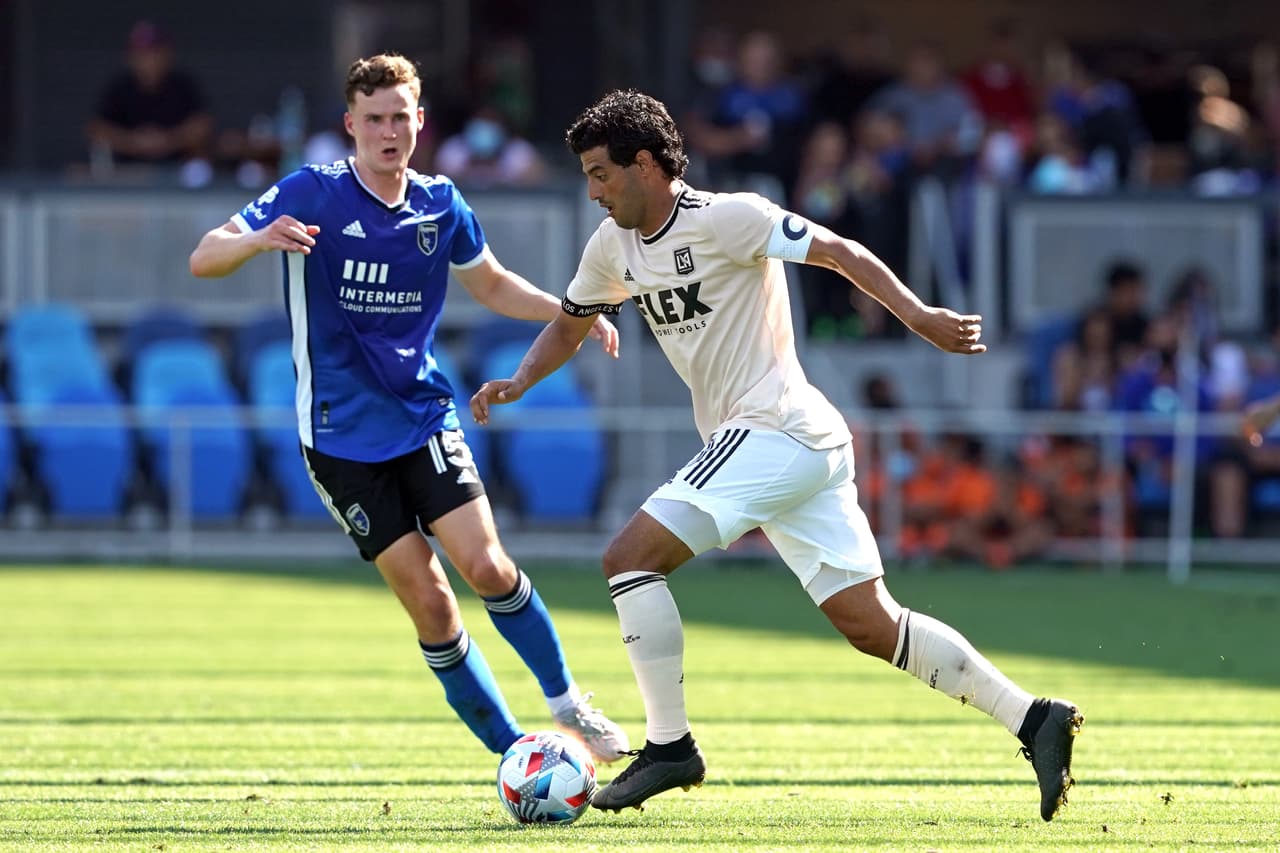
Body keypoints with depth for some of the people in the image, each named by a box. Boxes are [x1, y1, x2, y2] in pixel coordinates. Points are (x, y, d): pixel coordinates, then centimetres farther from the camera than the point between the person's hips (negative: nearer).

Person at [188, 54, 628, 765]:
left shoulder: (440, 204, 3)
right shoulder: (312, 194, -9)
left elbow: (491, 285, 20)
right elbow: (203, 259, -13)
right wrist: (259, 238, -35)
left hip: (424, 416, 3)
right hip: (341, 434, -3)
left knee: (485, 566, -13)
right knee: (427, 599, -6)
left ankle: (565, 701, 9)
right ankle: (514, 754, 5)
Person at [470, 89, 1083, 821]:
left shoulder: (724, 218, -12)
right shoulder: (614, 246, 13)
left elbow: (840, 253, -17)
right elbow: (570, 324, 28)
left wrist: (919, 317, -28)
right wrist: (518, 383, 11)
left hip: (774, 429, -9)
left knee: (630, 557, -13)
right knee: (872, 625, 5)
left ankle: (670, 745, -8)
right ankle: (1034, 719, 5)